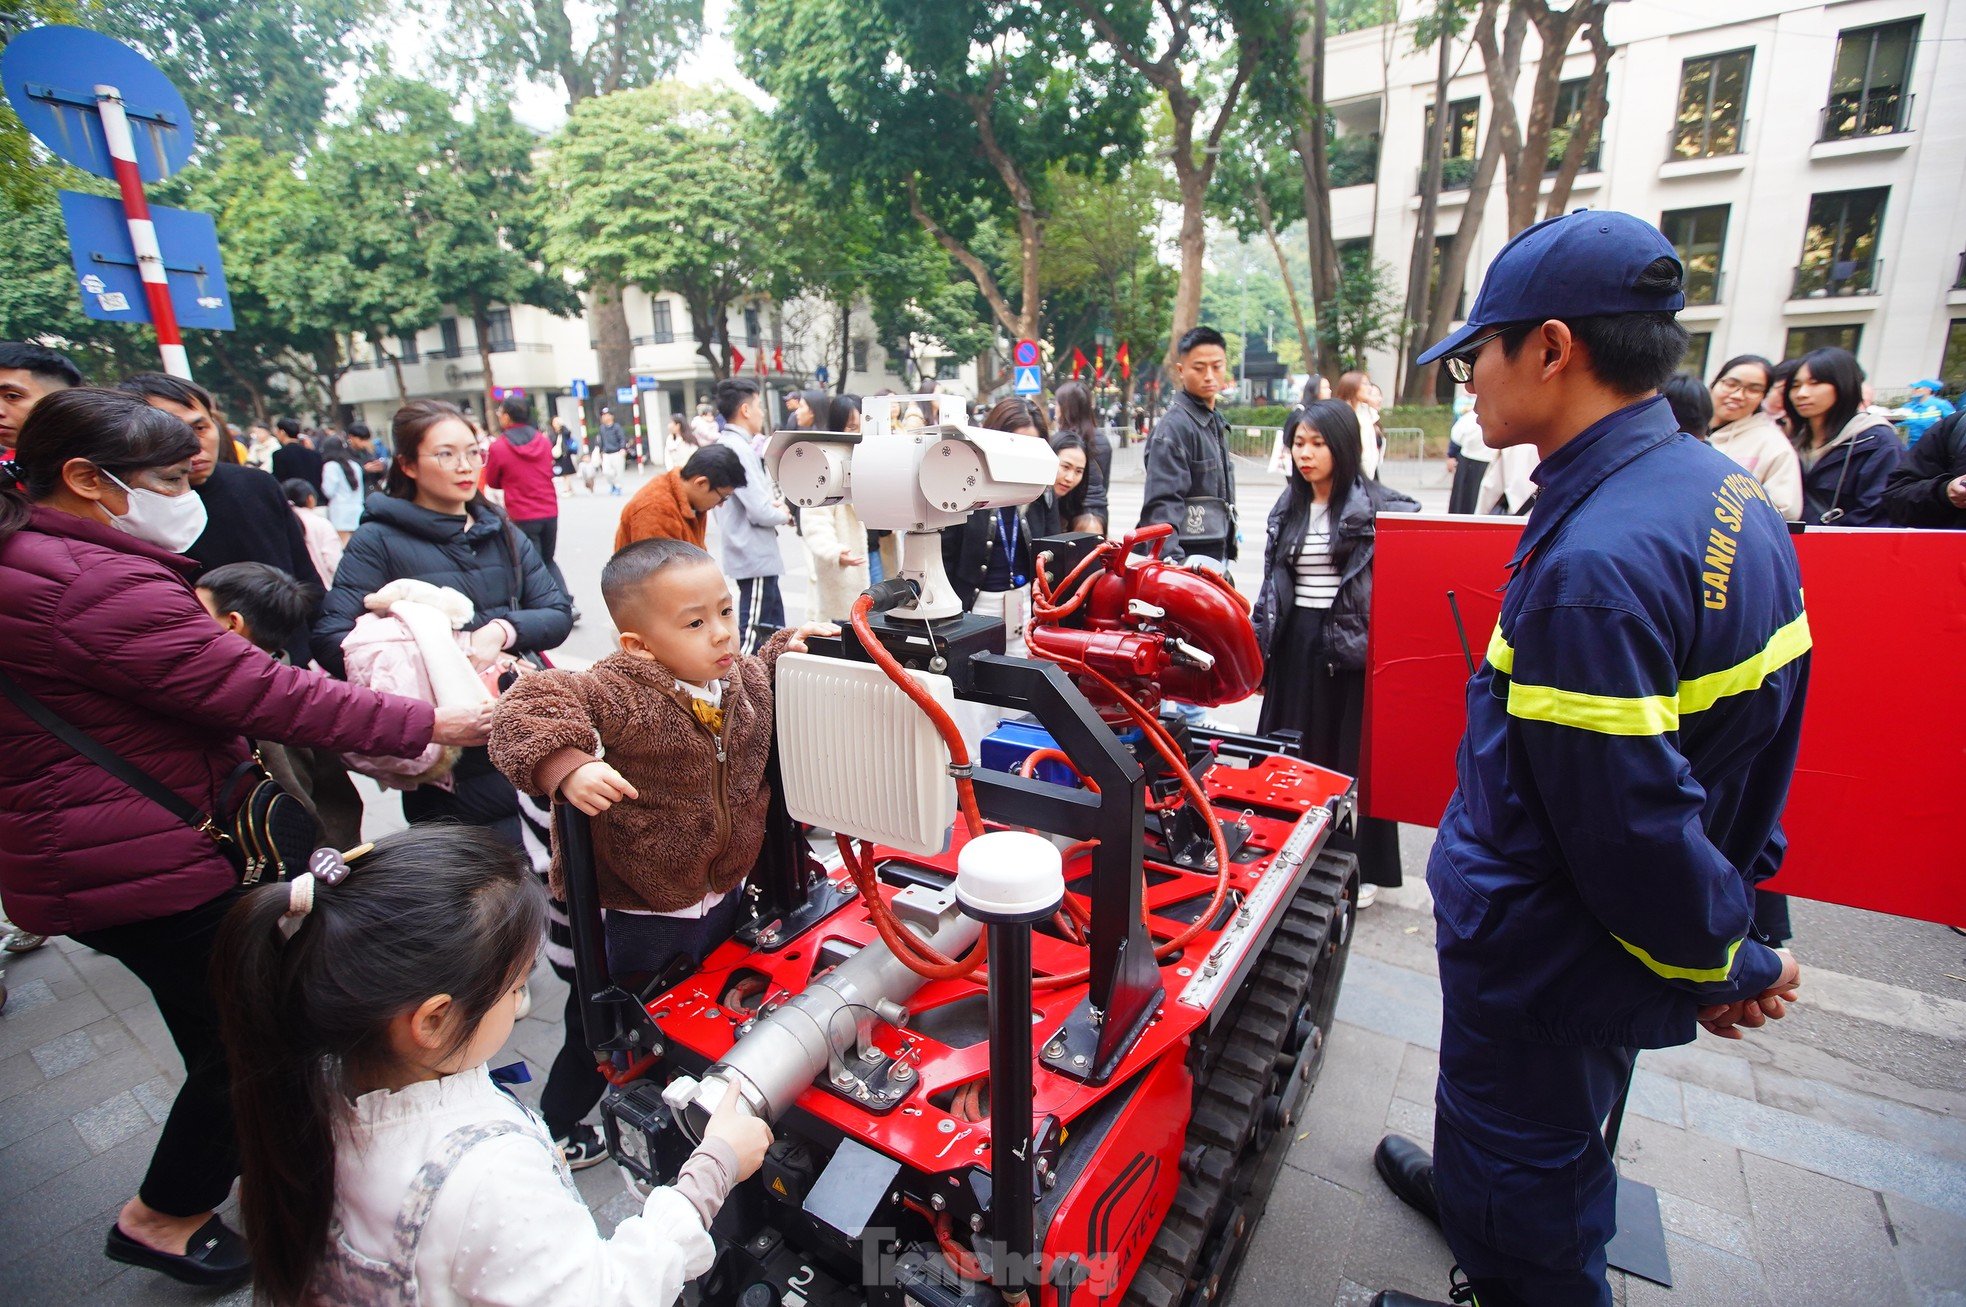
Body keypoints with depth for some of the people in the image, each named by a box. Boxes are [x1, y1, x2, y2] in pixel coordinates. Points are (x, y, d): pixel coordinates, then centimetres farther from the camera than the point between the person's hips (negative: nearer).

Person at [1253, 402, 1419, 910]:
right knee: (1294, 752, 10)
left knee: (1352, 754, 3)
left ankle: (1358, 865, 17)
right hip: (1297, 643, 5)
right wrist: (1260, 647, 10)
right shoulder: (1288, 507, 11)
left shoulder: (1380, 507, -6)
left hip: (1354, 644, -5)